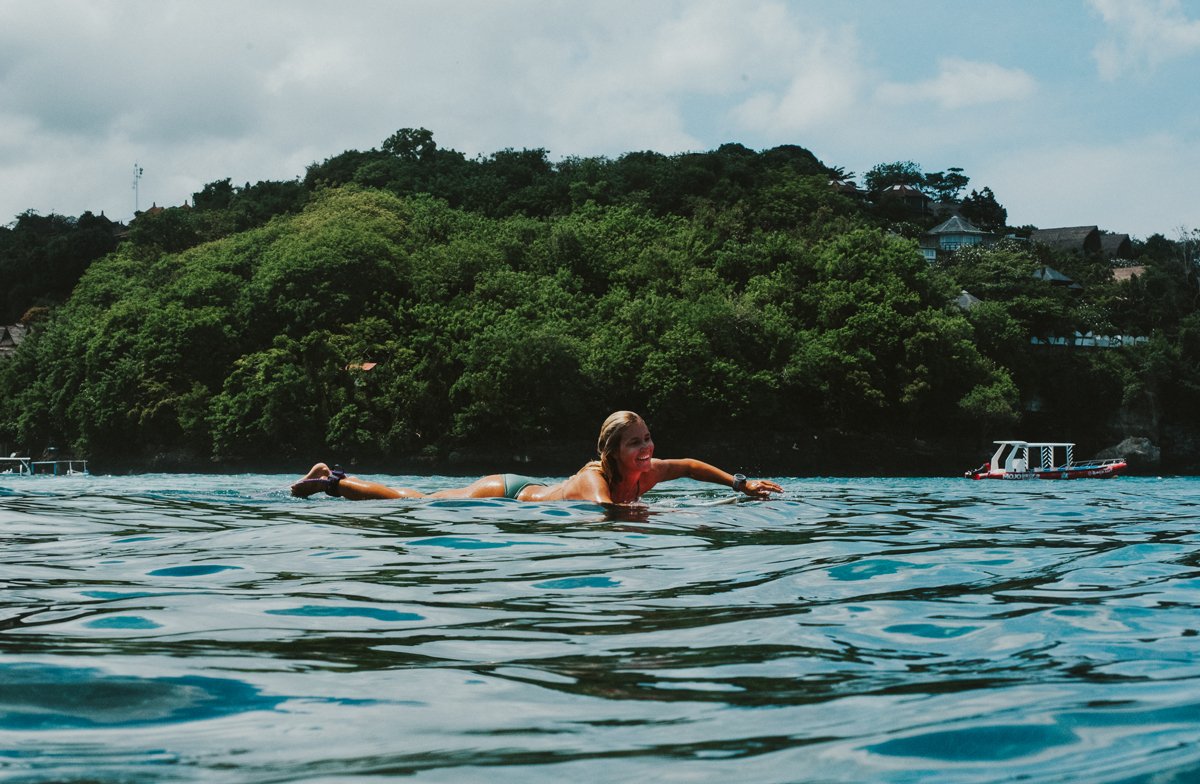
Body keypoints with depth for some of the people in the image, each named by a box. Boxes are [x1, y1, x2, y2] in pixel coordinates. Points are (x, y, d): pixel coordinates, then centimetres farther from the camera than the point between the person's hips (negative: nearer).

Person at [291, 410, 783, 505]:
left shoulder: (646, 474, -11)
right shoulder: (595, 478, -35)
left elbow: (691, 466, 4)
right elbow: (603, 509, -54)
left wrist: (742, 484, -5)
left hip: (531, 492, 7)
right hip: (507, 498, -7)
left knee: (420, 503, 19)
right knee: (414, 506, 3)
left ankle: (337, 479, 34)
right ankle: (333, 481, 20)